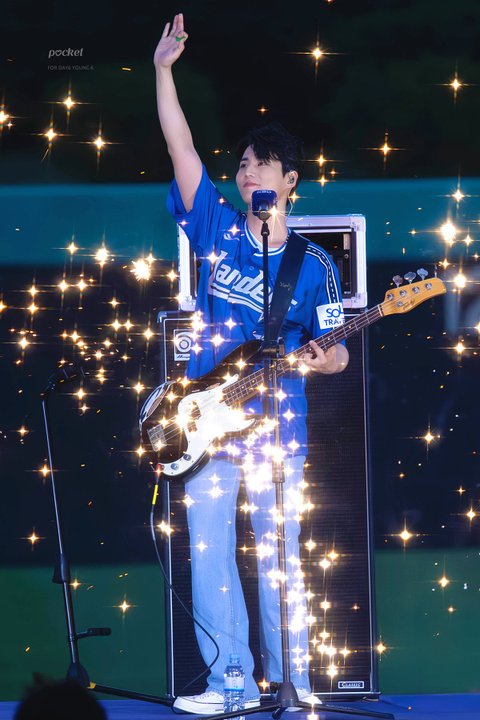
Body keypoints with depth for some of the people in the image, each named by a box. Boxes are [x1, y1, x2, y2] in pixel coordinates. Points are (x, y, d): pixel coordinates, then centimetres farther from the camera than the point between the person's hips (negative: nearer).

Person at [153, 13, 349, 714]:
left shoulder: (313, 265, 5)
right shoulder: (218, 229, 7)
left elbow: (334, 349, 6)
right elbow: (180, 147, 0)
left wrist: (325, 360, -18)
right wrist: (164, 69, -7)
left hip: (277, 424, -1)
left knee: (279, 554, 3)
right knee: (209, 553, -2)